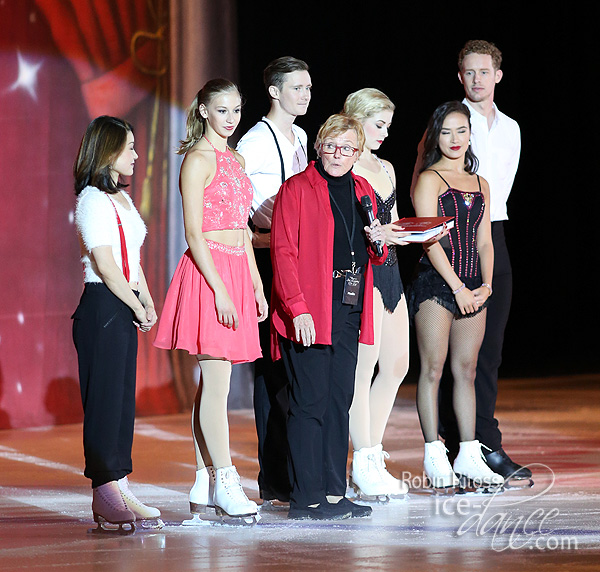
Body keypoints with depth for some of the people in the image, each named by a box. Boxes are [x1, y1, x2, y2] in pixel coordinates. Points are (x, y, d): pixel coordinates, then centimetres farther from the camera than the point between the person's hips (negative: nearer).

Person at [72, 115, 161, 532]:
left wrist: (148, 301, 7)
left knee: (123, 400, 9)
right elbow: (106, 265, -16)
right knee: (105, 400, -6)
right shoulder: (93, 200, -11)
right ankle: (107, 497, -3)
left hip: (125, 308, 9)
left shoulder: (121, 198, 17)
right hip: (102, 306, -9)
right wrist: (137, 308, -10)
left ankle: (118, 489, 13)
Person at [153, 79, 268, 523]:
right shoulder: (199, 159, -7)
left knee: (213, 384, 8)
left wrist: (257, 284, 16)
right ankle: (224, 480, -7)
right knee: (217, 382, -8)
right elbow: (194, 232, -12)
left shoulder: (235, 160, 18)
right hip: (208, 272, -8)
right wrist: (220, 289, -18)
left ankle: (205, 485, 10)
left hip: (237, 270, 8)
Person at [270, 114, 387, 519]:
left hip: (349, 314, 7)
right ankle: (306, 498, -3)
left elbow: (373, 258, 26)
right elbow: (283, 253, -10)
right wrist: (298, 309, -18)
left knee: (339, 403, 8)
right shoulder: (296, 189, -4)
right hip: (308, 316, -7)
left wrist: (377, 244, 1)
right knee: (310, 403, -7)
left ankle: (334, 494, 13)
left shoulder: (362, 191, 16)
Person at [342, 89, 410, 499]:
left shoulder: (385, 168, 19)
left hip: (389, 269, 9)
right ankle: (364, 465, -1)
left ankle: (373, 457, 16)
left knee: (397, 365, 8)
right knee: (363, 366, -7)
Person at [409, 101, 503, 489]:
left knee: (467, 370, 7)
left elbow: (484, 241, 14)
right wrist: (458, 287, -14)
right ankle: (434, 455, -1)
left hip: (473, 287, 6)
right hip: (436, 283, -6)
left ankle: (469, 455, 10)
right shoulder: (430, 180, -2)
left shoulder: (480, 185, 16)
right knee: (433, 368, -4)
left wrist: (486, 285, -1)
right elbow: (430, 239, -9)